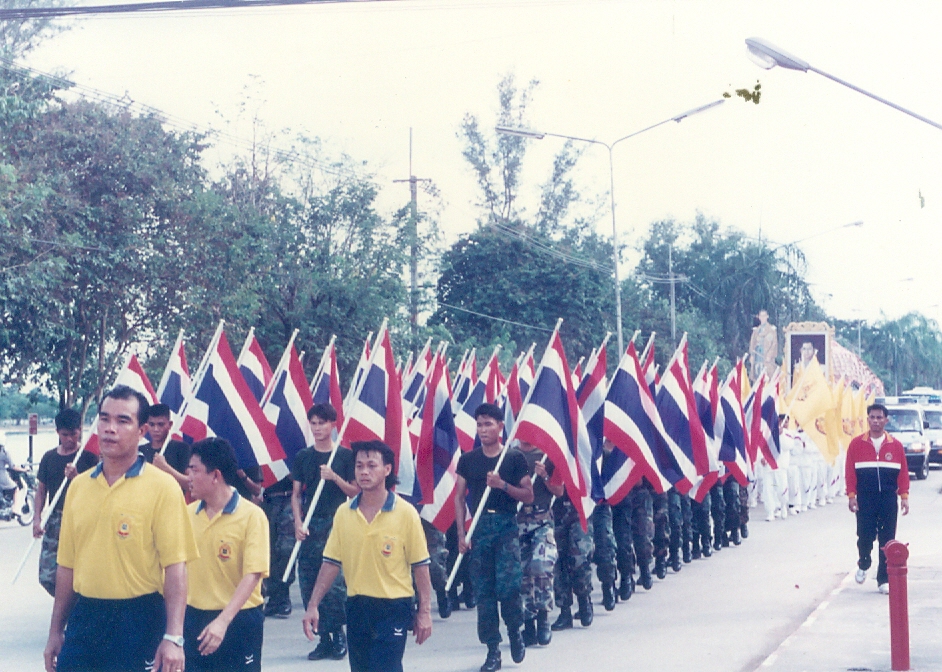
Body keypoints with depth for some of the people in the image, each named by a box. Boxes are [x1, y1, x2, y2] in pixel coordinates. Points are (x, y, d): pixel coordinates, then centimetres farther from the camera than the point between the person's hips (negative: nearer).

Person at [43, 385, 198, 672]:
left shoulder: (162, 487, -7)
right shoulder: (78, 486, 9)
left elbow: (175, 567, -12)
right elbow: (67, 565, 13)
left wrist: (173, 638, -19)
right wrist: (56, 631, 13)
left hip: (138, 619, -4)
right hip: (84, 617, 5)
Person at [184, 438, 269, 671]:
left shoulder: (251, 516, -12)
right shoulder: (188, 514, 4)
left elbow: (252, 575, -18)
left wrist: (223, 621, -27)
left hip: (237, 620, -5)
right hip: (194, 618, 5)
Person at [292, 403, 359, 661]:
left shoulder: (345, 456, 3)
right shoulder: (303, 456, 11)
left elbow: (355, 492, 4)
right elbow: (296, 494, 11)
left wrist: (335, 477, -12)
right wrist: (298, 522, -3)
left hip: (336, 526, -3)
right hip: (309, 528, 3)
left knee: (334, 582, -11)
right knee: (308, 585, 1)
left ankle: (338, 635, 0)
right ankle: (323, 638, 8)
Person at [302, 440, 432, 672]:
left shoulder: (405, 512, -8)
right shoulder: (343, 513, 3)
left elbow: (420, 566, -5)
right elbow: (331, 563, 6)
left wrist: (424, 612, -7)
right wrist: (313, 605, 1)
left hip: (393, 608, -4)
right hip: (357, 607, 4)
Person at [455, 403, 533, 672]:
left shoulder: (514, 458, 1)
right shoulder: (468, 460, 7)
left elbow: (528, 496, 3)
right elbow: (459, 498, 9)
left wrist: (503, 485, -13)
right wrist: (461, 534, 0)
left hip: (506, 526, -2)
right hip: (479, 527, 3)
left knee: (508, 586, -13)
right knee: (483, 591, 1)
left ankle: (515, 631, 16)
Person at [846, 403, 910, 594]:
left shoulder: (895, 445, 3)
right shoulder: (856, 444, 1)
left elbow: (903, 472, 4)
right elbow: (850, 471, 0)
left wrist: (904, 496, -1)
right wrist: (851, 495, -6)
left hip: (888, 498, 1)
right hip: (865, 499, -1)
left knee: (887, 540, 1)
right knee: (865, 535, 0)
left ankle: (884, 580, 8)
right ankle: (863, 565, 31)